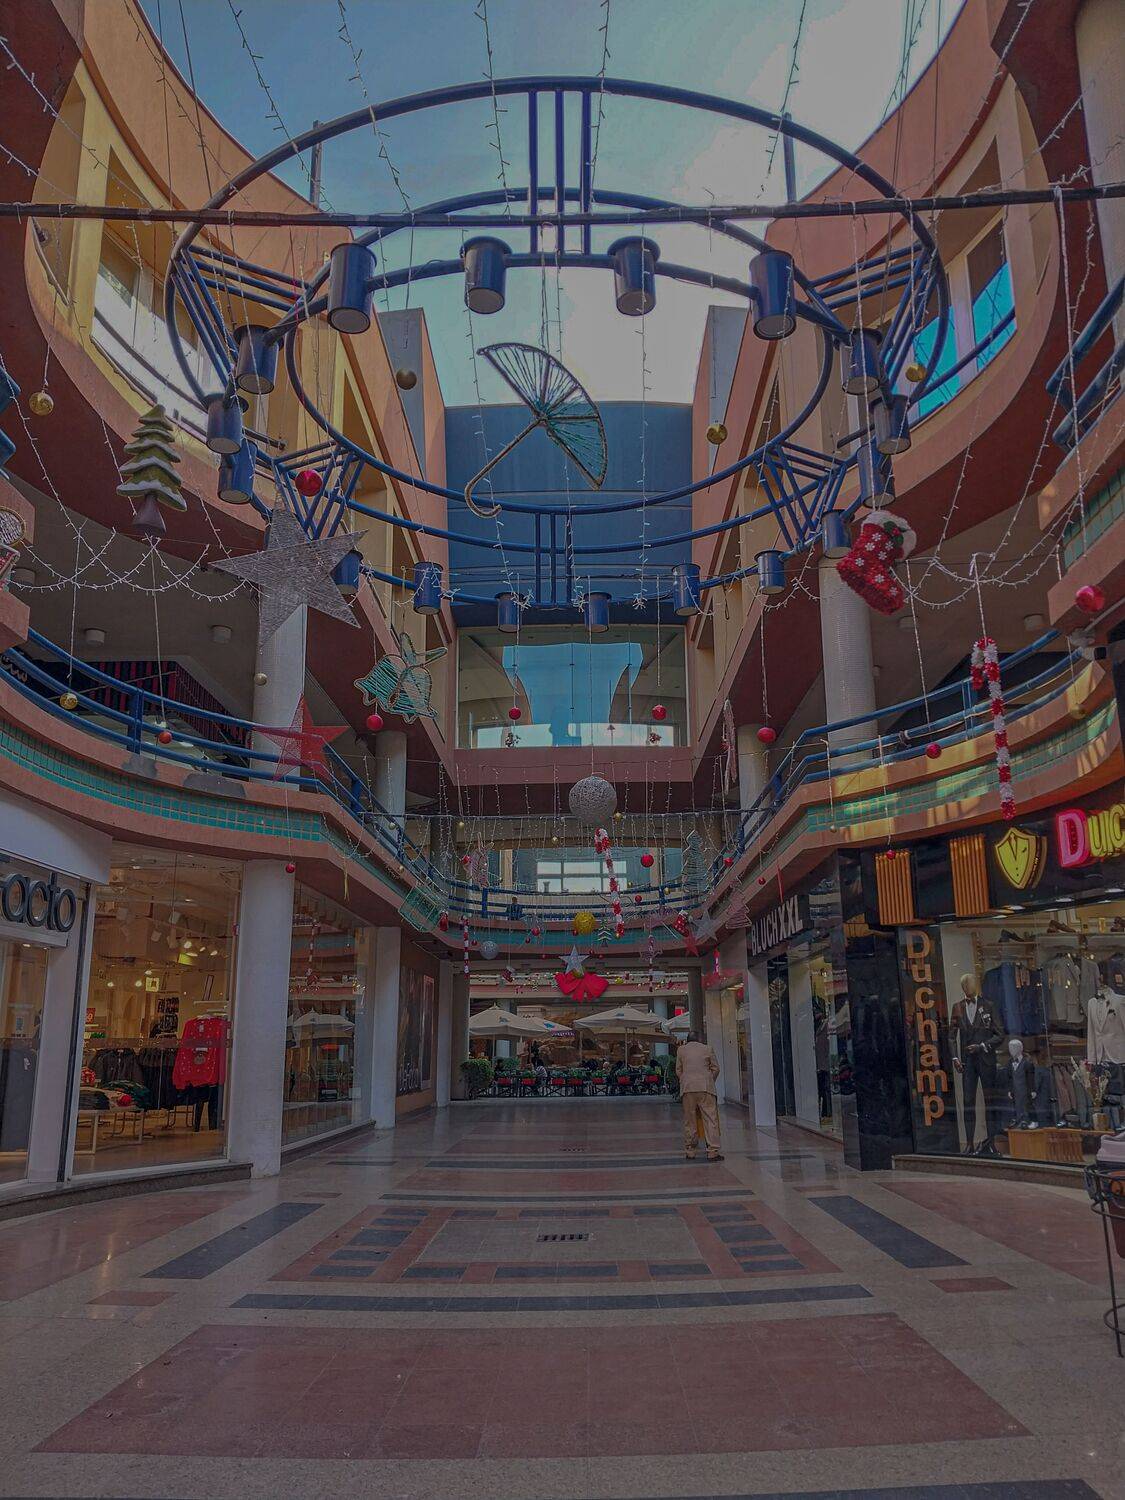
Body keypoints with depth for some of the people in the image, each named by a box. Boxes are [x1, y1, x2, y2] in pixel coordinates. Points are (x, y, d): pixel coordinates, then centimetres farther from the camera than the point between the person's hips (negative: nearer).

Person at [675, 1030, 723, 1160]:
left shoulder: (681, 1050, 11)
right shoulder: (707, 1049, 9)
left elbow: (678, 1070, 12)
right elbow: (715, 1068, 11)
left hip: (687, 1087, 1)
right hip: (705, 1086, -1)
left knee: (689, 1120, 7)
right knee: (710, 1118, -2)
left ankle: (690, 1152, 10)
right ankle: (713, 1151, -8)